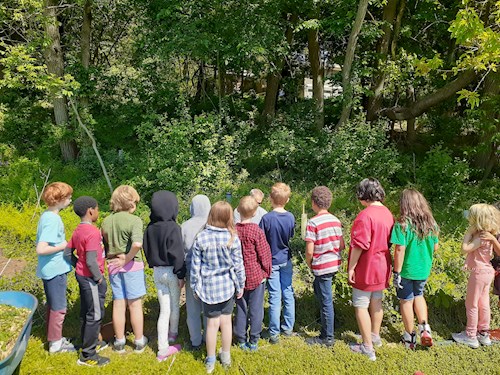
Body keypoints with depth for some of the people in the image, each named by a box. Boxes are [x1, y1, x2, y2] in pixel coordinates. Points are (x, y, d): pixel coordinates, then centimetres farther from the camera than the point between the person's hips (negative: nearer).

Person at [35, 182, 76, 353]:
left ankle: (54, 337, 34)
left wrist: (62, 244, 9)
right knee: (59, 308, 5)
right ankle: (56, 343, 18)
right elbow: (41, 249, -28)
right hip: (55, 270, -9)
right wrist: (64, 245, -18)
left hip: (50, 269, 9)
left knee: (53, 305, 20)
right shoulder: (53, 220, -22)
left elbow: (42, 243, 16)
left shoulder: (47, 215, 7)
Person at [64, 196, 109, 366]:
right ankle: (87, 355, 11)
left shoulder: (78, 230, 4)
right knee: (95, 315, 1)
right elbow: (91, 261, -28)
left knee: (86, 312, 20)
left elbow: (67, 252, 10)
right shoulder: (93, 232, -24)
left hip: (82, 275, 9)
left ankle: (89, 343, 36)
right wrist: (99, 278, -15)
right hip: (90, 278, -9)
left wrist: (80, 266, 13)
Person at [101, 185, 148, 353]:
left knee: (118, 304, 14)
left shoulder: (106, 221, 2)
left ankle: (119, 342, 26)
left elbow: (104, 244, 6)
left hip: (113, 266, 5)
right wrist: (127, 259, -18)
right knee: (135, 304, 8)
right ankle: (139, 342, 21)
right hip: (132, 266, -5)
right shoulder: (134, 220, -16)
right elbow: (137, 243, -30)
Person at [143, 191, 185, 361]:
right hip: (171, 272, -5)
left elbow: (147, 251, 9)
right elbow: (177, 254, -19)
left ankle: (163, 349, 11)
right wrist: (180, 275, -12)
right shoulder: (173, 228, -20)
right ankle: (173, 333, 42)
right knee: (174, 305, 20)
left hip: (157, 272, 5)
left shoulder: (150, 228, -1)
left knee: (164, 309, 10)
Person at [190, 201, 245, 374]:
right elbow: (238, 265, -6)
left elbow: (195, 265, -6)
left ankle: (210, 361, 26)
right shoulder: (233, 238, -12)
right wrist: (240, 285, 7)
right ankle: (226, 357, 31)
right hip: (227, 285, 1)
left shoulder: (201, 237, -13)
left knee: (212, 323, 10)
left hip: (209, 286, 0)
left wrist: (195, 286, 7)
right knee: (226, 321, 15)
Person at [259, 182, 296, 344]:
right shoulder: (290, 217, -7)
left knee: (275, 297, 3)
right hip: (286, 260, 4)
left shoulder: (266, 218, -20)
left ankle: (274, 333, 12)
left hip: (272, 262, -4)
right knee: (288, 293, 14)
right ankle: (288, 327, 27)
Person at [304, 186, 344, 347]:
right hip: (335, 263, 7)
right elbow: (342, 246, 6)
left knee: (326, 301, 3)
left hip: (322, 266, -7)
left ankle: (327, 338, 15)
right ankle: (324, 316, 40)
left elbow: (309, 250, -19)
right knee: (317, 288, 29)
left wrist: (309, 264, -1)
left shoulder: (313, 223, -17)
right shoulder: (336, 220, 3)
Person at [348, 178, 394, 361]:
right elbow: (389, 241, 11)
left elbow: (359, 246, -23)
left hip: (366, 269, -8)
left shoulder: (365, 215, -23)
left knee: (361, 306, 3)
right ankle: (375, 336, 39)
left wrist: (351, 268, -15)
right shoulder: (388, 213, 2)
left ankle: (368, 347, 9)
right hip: (382, 267, 8)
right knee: (376, 302, 22)